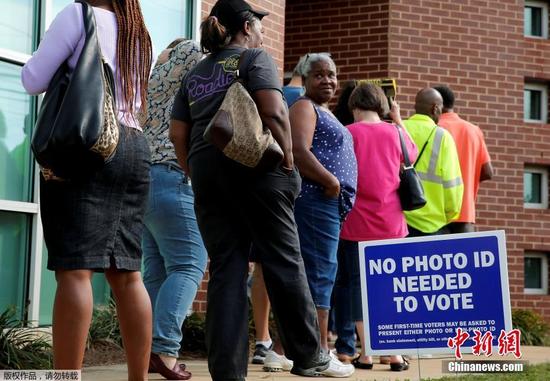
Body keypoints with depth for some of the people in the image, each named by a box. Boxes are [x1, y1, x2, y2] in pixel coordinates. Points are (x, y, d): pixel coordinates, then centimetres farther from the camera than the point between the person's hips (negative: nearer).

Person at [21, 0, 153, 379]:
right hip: (135, 149, 7)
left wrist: (64, 66, 20)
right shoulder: (142, 38, 22)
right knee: (126, 273, 6)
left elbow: (34, 80, 0)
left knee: (74, 269, -13)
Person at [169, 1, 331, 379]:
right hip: (254, 165, -5)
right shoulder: (256, 57, 2)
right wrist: (288, 160, -6)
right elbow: (273, 112, -13)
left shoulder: (195, 74, 20)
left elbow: (178, 134, 14)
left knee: (226, 269, 4)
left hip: (206, 169, 5)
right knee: (283, 261, 4)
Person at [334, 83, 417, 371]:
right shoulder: (395, 133, 5)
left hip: (356, 223, -2)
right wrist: (398, 122, 28)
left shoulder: (347, 133, -3)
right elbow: (414, 154, 25)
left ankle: (366, 353, 0)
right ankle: (395, 353, 5)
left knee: (357, 284, 4)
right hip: (392, 224, 2)